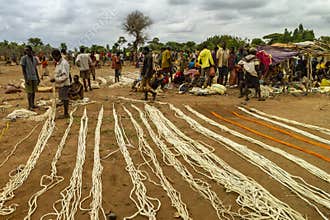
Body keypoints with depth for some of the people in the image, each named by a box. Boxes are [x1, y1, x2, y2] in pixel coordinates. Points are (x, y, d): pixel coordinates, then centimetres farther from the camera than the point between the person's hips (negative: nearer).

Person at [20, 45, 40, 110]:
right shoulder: (24, 58, -8)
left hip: (34, 78, 6)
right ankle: (30, 106, 6)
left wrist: (38, 78, 12)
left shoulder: (34, 58, 8)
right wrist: (26, 79, -16)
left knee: (34, 91, 11)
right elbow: (23, 69, -9)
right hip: (28, 78, -5)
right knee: (29, 92, -2)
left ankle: (33, 104, 22)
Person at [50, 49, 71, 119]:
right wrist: (54, 79, 7)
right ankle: (66, 113, 20)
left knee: (65, 99, -3)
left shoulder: (64, 63, -16)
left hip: (64, 84, -9)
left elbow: (65, 76, -20)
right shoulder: (58, 63, 14)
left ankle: (66, 114, 5)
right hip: (60, 84, 9)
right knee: (63, 99, 12)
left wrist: (55, 79, -19)